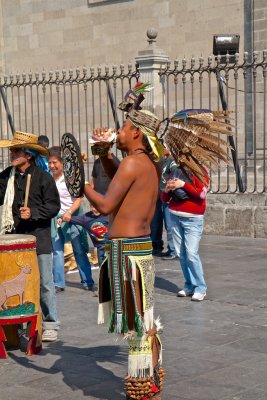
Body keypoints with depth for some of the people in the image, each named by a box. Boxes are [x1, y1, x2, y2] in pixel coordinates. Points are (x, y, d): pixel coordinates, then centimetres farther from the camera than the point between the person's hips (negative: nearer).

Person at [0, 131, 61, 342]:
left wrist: (33, 213, -18)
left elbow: (54, 205, -7)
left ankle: (50, 324, 11)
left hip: (39, 237, -4)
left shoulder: (43, 177, -6)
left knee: (45, 283, 2)